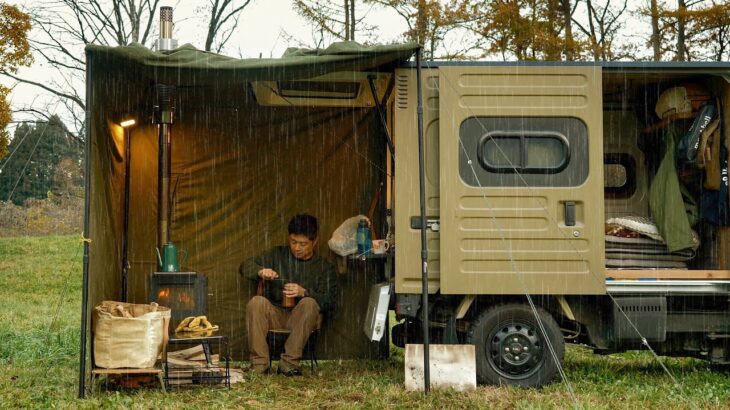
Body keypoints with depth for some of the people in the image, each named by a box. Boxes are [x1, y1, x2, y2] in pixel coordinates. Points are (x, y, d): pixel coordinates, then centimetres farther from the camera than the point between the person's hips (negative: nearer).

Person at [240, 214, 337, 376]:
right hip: (274, 316, 1)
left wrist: (304, 292, -20)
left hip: (301, 319, -1)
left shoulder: (324, 267, 8)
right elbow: (245, 267, 8)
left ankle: (289, 363, -31)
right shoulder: (277, 255, 13)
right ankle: (259, 364, -30)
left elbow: (328, 302, -2)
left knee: (309, 303, -34)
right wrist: (260, 271, -15)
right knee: (256, 302, -30)